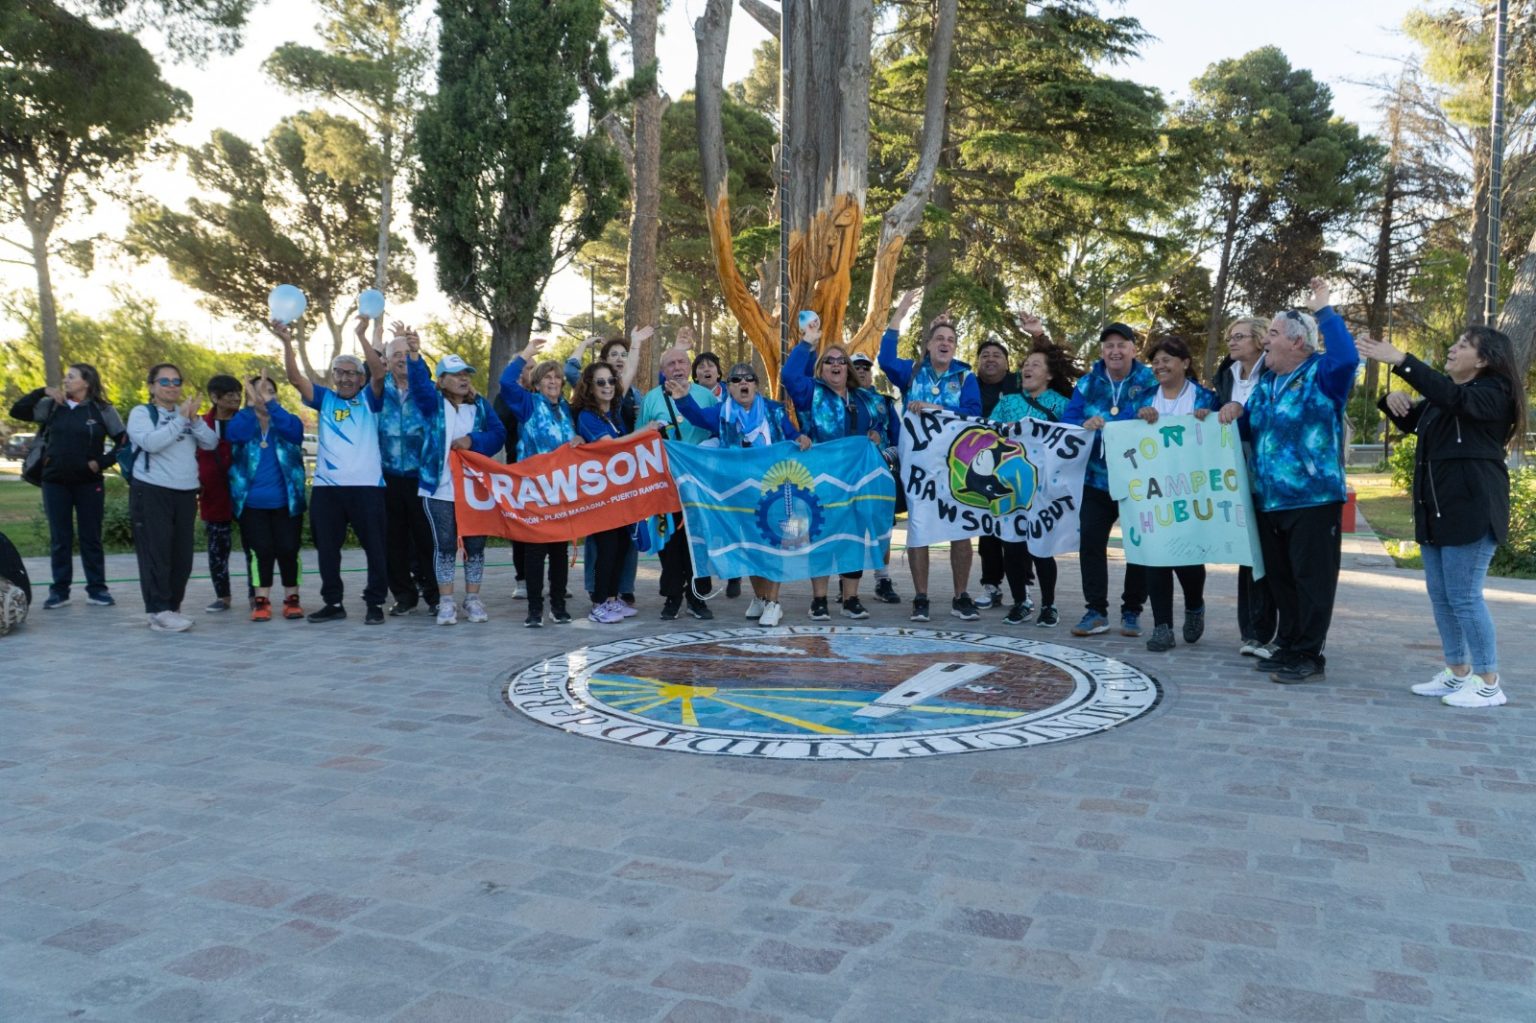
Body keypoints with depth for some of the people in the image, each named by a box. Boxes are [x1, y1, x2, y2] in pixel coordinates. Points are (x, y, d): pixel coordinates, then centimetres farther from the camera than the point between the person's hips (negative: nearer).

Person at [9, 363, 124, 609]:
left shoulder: (102, 410, -2)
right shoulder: (52, 406, 5)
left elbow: (124, 440, -3)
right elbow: (17, 411, 1)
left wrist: (103, 462, -11)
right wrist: (42, 392, -8)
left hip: (89, 483, -2)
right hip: (55, 483, 2)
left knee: (91, 537, 5)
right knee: (60, 538, 7)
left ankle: (96, 589, 12)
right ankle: (59, 590, 14)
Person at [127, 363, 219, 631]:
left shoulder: (187, 414, 15)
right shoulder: (141, 413, 1)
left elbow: (211, 443, 2)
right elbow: (151, 442, -18)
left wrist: (194, 419, -11)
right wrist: (180, 419, -17)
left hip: (185, 494, 5)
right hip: (151, 492, -5)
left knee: (182, 556, 6)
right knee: (156, 554, -7)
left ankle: (172, 608, 15)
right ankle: (158, 612, -6)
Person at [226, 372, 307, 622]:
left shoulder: (287, 420, 4)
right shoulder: (241, 421, 6)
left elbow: (293, 430, -20)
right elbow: (234, 434, -18)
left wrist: (270, 403, -31)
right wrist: (251, 405, -29)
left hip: (286, 501, 0)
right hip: (252, 502, 0)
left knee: (288, 549, 1)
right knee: (261, 550, 0)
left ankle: (292, 598, 14)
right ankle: (261, 600, 9)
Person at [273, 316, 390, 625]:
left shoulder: (370, 399, 7)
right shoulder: (324, 399, 12)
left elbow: (379, 373, -11)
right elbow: (295, 377, 0)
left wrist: (362, 335, -21)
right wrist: (287, 343, -15)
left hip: (366, 485, -3)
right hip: (326, 486, 3)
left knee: (374, 547, 1)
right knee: (327, 549, 9)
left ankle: (374, 604, 12)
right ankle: (333, 603, 20)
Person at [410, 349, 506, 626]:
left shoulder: (480, 405, 10)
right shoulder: (433, 403, 4)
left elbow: (498, 434, -1)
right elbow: (419, 381, -16)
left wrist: (472, 440, -18)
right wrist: (413, 353, -33)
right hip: (439, 487, -2)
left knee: (475, 545, 5)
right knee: (444, 546, 0)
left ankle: (472, 600, 17)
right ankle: (446, 603, 9)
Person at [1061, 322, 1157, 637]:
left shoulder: (1150, 383, -3)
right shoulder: (1087, 384, 7)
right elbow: (1067, 421, 0)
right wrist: (1084, 426, -23)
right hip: (1097, 478, 2)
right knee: (1090, 542, -2)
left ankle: (1132, 611, 17)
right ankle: (1096, 611, 5)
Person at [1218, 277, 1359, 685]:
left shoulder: (1321, 374, -8)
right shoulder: (1267, 380, 15)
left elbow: (1347, 358, -32)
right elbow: (1253, 429, 26)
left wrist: (1324, 310, -23)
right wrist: (1237, 413, 3)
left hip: (1312, 498, -8)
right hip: (1269, 500, 8)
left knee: (1311, 579, -2)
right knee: (1280, 578, 15)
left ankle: (1309, 657, 5)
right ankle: (1289, 648, 26)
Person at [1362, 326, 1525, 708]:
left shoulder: (1493, 394, -10)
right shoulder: (1442, 395, 15)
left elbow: (1453, 397, -30)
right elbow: (1409, 421, 27)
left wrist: (1399, 361, -36)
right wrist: (1393, 399, 2)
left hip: (1472, 510, -9)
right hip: (1436, 508, 9)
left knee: (1464, 597, -7)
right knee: (1440, 595, 12)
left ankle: (1488, 683, 3)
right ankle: (1457, 672, 22)